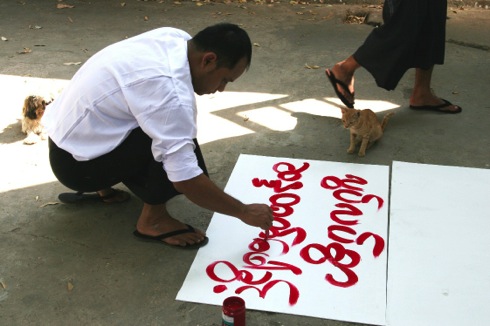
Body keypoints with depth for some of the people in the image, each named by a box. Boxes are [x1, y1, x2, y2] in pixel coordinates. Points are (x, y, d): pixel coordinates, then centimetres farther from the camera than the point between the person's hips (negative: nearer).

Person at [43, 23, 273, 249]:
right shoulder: (171, 91, -31)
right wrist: (245, 212, -17)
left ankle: (104, 186, 18)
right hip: (76, 162, -9)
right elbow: (186, 181, -29)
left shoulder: (175, 38, -6)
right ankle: (153, 219, -3)